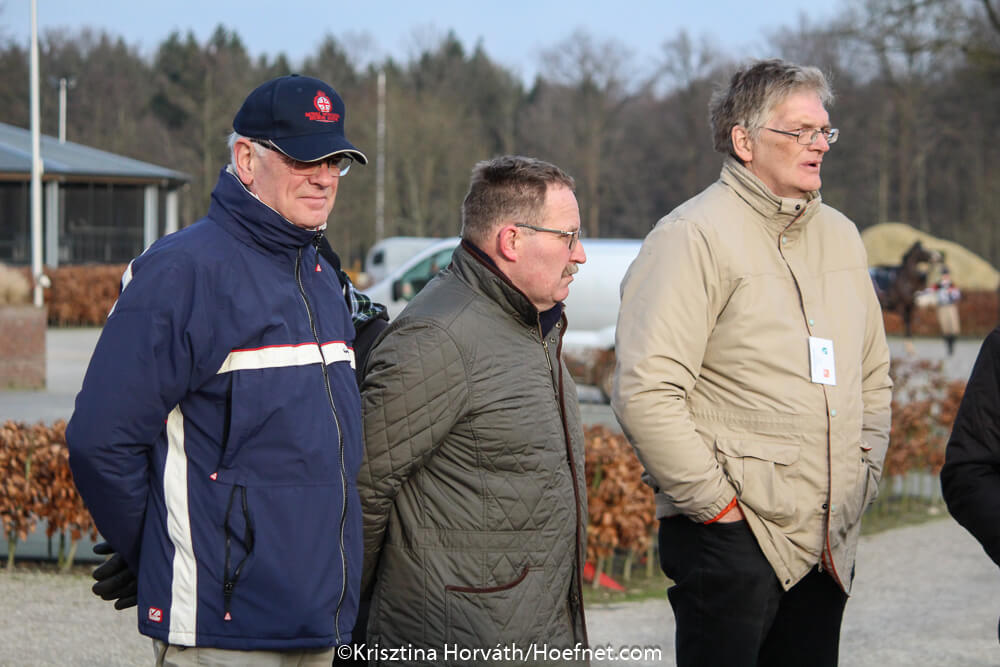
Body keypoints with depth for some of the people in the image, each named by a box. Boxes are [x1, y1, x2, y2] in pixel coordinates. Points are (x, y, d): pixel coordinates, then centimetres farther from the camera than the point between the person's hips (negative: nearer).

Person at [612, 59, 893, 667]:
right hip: (732, 543, -7)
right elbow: (645, 392, -17)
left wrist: (862, 477, 14)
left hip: (828, 545, 7)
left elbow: (873, 376, 26)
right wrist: (716, 501, -15)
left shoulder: (840, 236, 15)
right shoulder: (694, 236, -9)